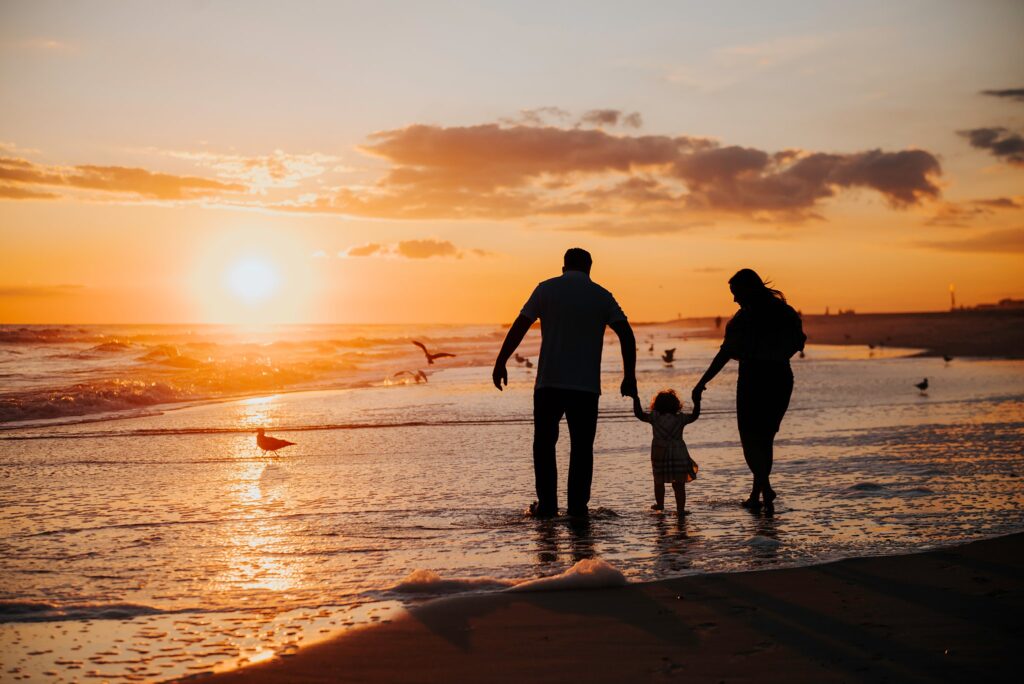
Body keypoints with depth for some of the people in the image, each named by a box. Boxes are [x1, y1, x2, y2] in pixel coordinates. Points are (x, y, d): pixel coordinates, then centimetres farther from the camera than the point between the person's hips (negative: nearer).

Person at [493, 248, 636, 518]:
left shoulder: (547, 289, 4)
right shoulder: (602, 295, 8)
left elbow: (519, 327, -2)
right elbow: (627, 335, -1)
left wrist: (500, 363, 2)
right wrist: (629, 376, 2)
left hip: (549, 382, -1)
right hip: (587, 385, 1)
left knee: (544, 444, 10)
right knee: (581, 447, 7)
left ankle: (547, 504, 7)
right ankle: (577, 506, 3)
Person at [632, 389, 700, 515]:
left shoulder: (655, 417, -2)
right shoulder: (680, 418, 4)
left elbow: (639, 414, 0)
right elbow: (694, 416, 17)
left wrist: (636, 399, 8)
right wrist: (697, 402, 26)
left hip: (660, 455, -1)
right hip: (679, 455, 1)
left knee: (659, 482, 18)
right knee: (679, 484, 3)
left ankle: (659, 504, 32)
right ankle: (680, 509, -2)